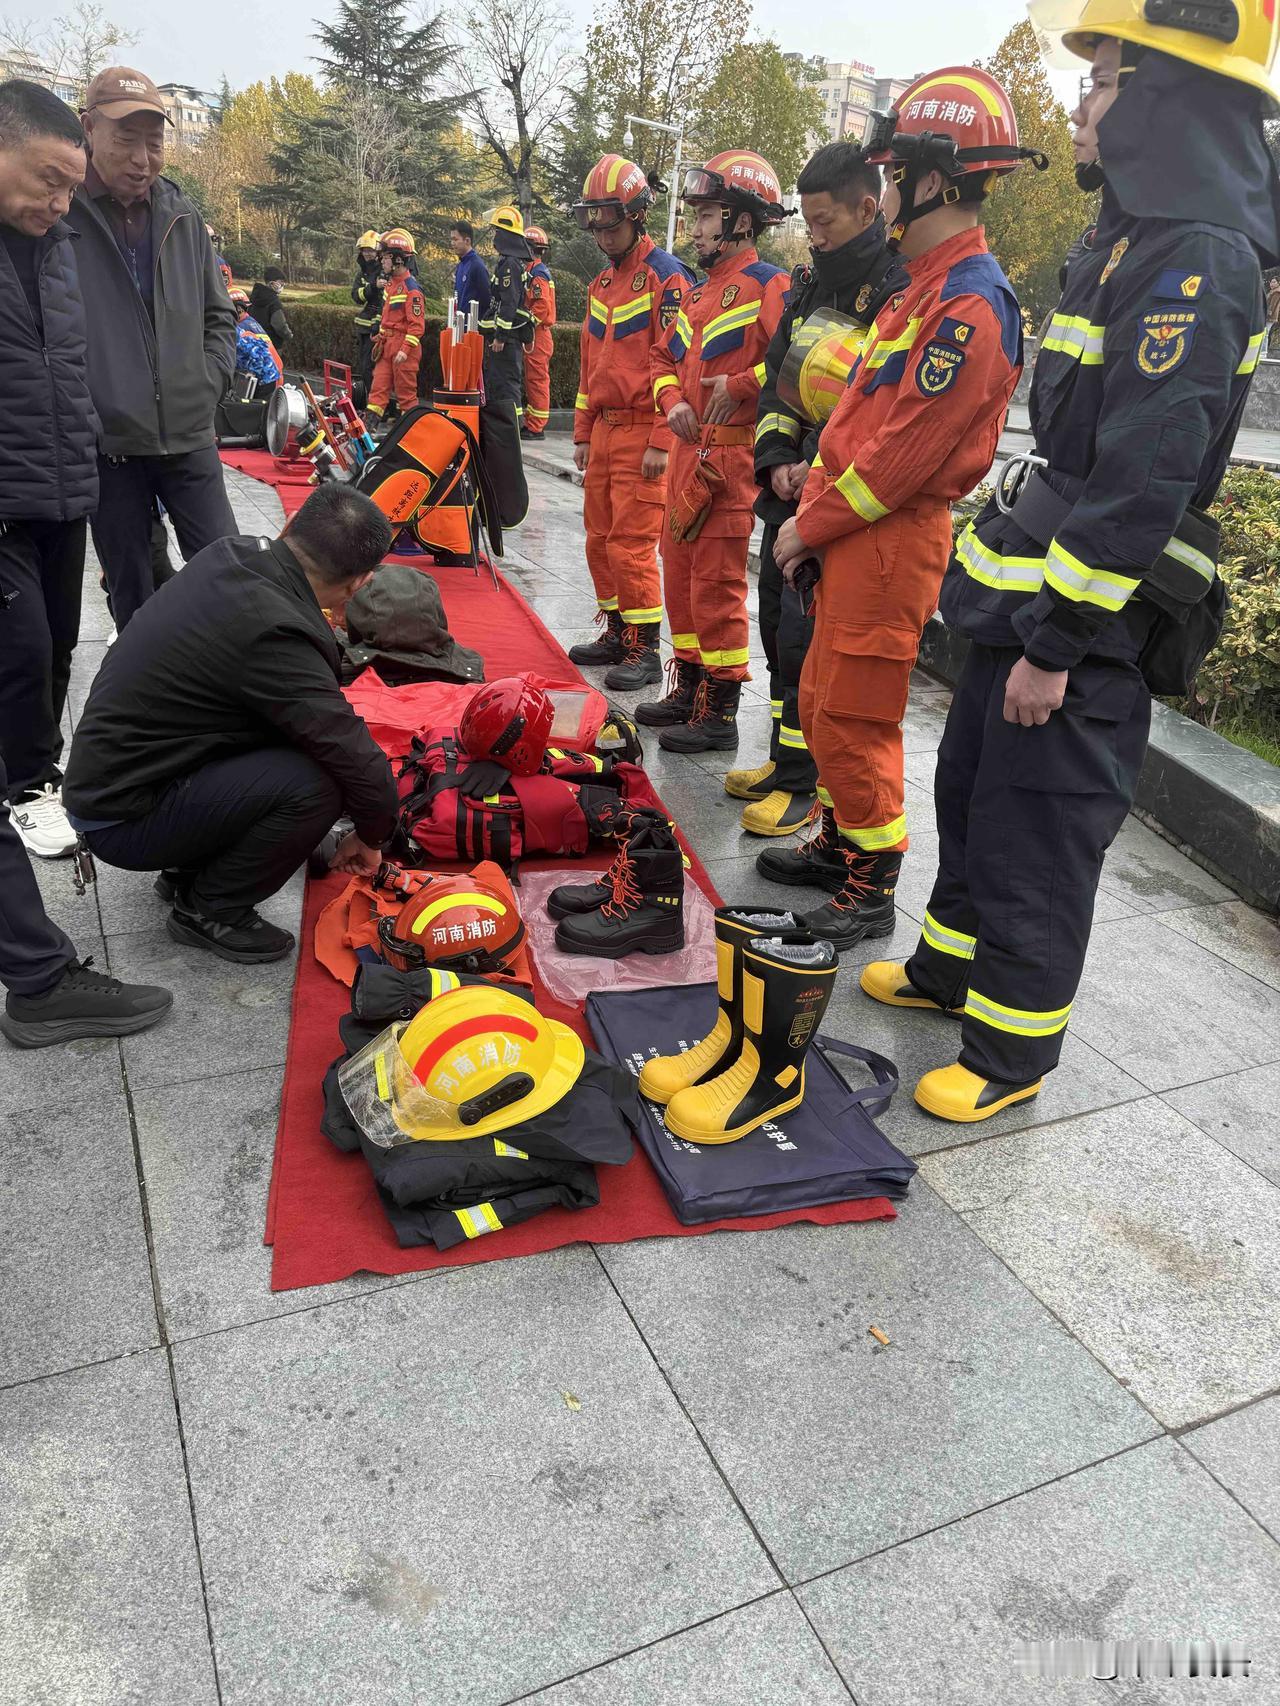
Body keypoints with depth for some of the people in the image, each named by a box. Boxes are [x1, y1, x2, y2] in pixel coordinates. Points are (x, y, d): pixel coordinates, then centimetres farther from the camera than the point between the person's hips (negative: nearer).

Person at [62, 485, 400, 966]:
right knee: (312, 782, -23)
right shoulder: (272, 634, -30)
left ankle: (188, 870, 18)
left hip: (103, 771, 9)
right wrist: (372, 836, -6)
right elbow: (360, 763, -24)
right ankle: (210, 910, 0)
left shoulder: (229, 553, -6)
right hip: (122, 820, -9)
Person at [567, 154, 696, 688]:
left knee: (631, 544, -9)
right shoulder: (602, 284, 19)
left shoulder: (666, 277, -8)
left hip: (644, 432, -8)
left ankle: (644, 650, -1)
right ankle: (617, 633, 23)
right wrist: (582, 434, 21)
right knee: (600, 539, 11)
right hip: (603, 429, 8)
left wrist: (662, 442, -19)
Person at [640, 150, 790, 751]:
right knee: (680, 569, 14)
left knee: (717, 582, -7)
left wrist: (740, 385, -20)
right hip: (689, 451, 9)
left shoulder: (768, 286, -8)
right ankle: (690, 689, 27)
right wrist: (672, 401, 6)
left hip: (733, 455, -9)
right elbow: (663, 356, 26)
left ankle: (719, 714, 1)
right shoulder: (700, 292, 19)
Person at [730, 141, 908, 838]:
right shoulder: (810, 282, 15)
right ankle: (786, 759, 27)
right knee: (778, 627, 13)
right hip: (790, 487, 9)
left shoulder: (899, 290, -11)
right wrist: (776, 460, 0)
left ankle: (801, 781, 4)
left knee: (806, 639, -8)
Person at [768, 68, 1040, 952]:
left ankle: (871, 888, 9)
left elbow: (909, 451, -21)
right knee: (822, 702, 17)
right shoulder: (926, 285, 17)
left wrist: (811, 527, -13)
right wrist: (813, 503, 8)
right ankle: (842, 843, 32)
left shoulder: (969, 304, -17)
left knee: (855, 716, -4)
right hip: (855, 532, 10)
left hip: (893, 540, -10)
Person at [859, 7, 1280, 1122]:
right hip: (1032, 594, 10)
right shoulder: (1142, 242, 16)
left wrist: (1059, 642, -23)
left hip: (1088, 622, -10)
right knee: (972, 789, 20)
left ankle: (1011, 1052, 16)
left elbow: (1146, 479, -24)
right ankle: (952, 965, 39)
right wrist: (1027, 613, 19)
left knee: (1035, 835, -1)